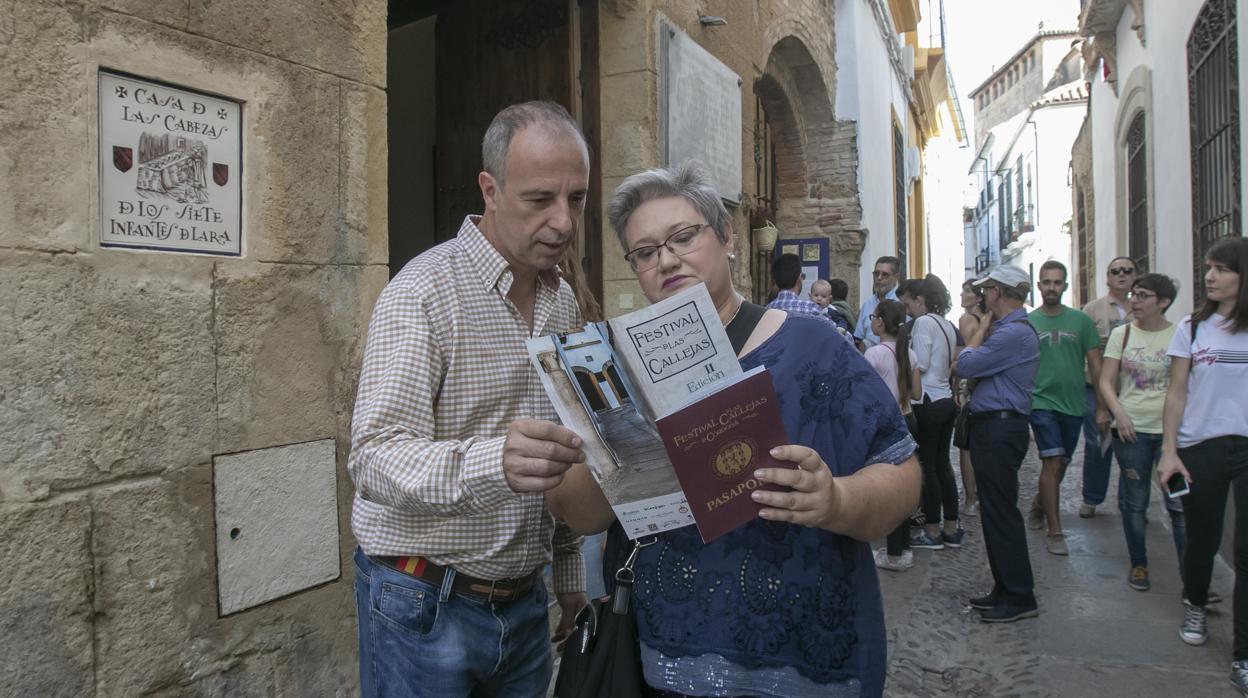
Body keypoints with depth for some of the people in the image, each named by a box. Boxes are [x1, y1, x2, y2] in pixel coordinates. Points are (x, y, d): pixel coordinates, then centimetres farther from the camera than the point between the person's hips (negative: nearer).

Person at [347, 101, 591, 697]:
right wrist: (492, 463, -42)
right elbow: (374, 457, -24)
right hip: (426, 606, -6)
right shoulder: (423, 291, -16)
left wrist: (570, 572, 14)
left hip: (524, 601, 6)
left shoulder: (562, 299, 6)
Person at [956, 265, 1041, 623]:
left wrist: (979, 333, -2)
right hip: (995, 427, 11)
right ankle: (1005, 590, 25)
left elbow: (965, 365, -16)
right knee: (994, 511, 15)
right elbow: (977, 367, 16)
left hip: (1000, 429, -11)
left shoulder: (1013, 332, -18)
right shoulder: (1012, 328, 16)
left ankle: (1020, 597, 4)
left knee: (1001, 513, -5)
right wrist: (982, 334, 7)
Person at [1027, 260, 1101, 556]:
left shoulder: (1081, 320, 3)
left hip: (1073, 404, 3)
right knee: (1052, 462, -10)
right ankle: (1055, 531, -3)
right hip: (1041, 402, -3)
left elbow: (1095, 364, 5)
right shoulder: (1027, 323, 0)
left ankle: (1039, 505, 40)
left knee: (1061, 465, 14)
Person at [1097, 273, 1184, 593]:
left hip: (1171, 429, -1)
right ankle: (1138, 565, 24)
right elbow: (1106, 381, 3)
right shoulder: (1121, 334, 4)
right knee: (1134, 503, 9)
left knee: (1180, 503, -4)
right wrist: (1119, 413, -13)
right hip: (1130, 429, 2)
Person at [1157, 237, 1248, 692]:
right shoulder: (1193, 328, 5)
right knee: (1202, 539, 13)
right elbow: (1176, 393, 4)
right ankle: (1194, 606, 42)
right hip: (1201, 447, 1)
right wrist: (1169, 451, -2)